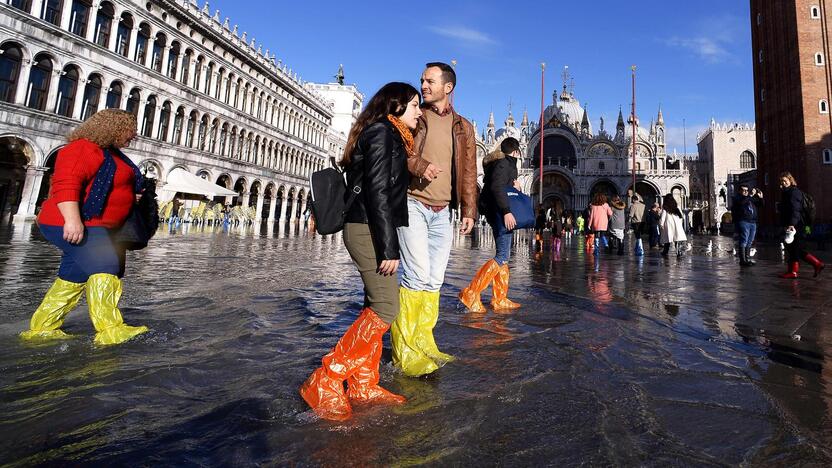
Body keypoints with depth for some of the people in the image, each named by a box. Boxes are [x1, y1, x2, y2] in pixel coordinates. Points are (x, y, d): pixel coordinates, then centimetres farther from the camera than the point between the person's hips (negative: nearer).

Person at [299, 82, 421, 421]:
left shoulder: (389, 136, 23)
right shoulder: (381, 132, -8)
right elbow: (377, 192, -18)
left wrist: (388, 242, 19)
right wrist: (389, 247, -21)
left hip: (370, 229, 10)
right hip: (369, 229, -10)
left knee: (375, 307, 9)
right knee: (385, 309, -11)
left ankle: (362, 386, 17)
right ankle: (325, 383, -5)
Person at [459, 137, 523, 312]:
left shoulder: (506, 163, 22)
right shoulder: (503, 163, -9)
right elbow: (496, 187, -24)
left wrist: (513, 183, 12)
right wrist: (506, 211, -28)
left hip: (498, 212, 11)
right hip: (500, 212, -11)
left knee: (504, 256, 12)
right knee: (503, 256, -15)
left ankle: (499, 299, 16)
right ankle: (471, 293, -19)